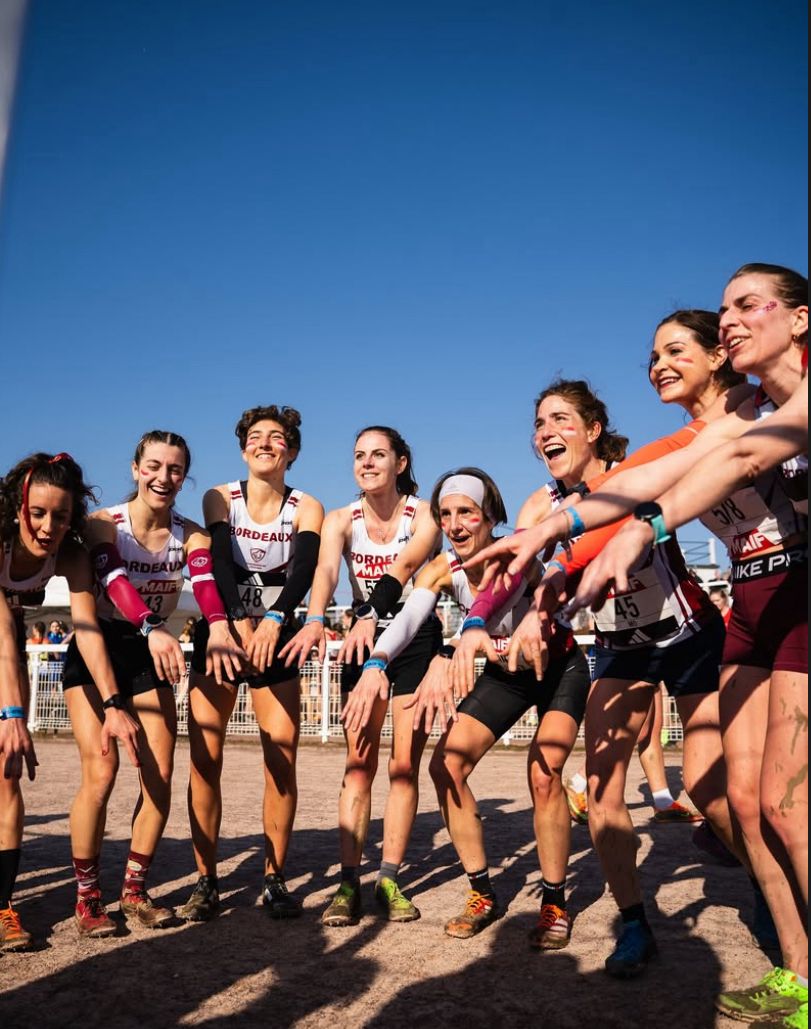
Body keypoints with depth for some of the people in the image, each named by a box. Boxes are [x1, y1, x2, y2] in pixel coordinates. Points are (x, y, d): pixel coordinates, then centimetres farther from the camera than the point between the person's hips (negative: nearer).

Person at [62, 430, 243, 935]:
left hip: (151, 657, 3)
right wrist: (152, 629, -51)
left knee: (160, 776, -3)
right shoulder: (103, 524, -13)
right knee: (101, 772, -14)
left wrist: (218, 626, -47)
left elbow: (206, 580, -25)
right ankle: (87, 897, 5)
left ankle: (135, 889, 16)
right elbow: (114, 580, -32)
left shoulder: (191, 535, -5)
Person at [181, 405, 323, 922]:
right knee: (206, 758, -6)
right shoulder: (220, 498, 0)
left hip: (276, 636, 0)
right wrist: (239, 622, -33)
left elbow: (304, 570, -17)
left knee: (282, 758, -6)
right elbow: (220, 562, -16)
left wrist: (273, 620, -36)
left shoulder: (307, 508, -1)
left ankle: (275, 879, 8)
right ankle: (206, 881, 5)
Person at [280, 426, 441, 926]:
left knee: (404, 766, 0)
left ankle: (389, 880, 9)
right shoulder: (341, 520, -5)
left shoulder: (425, 514, -11)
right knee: (359, 764, -4)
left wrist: (371, 618, -48)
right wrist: (315, 621, -46)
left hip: (418, 640, -1)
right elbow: (326, 571, -26)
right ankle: (349, 884, -3)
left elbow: (403, 567, -31)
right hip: (363, 640, 2)